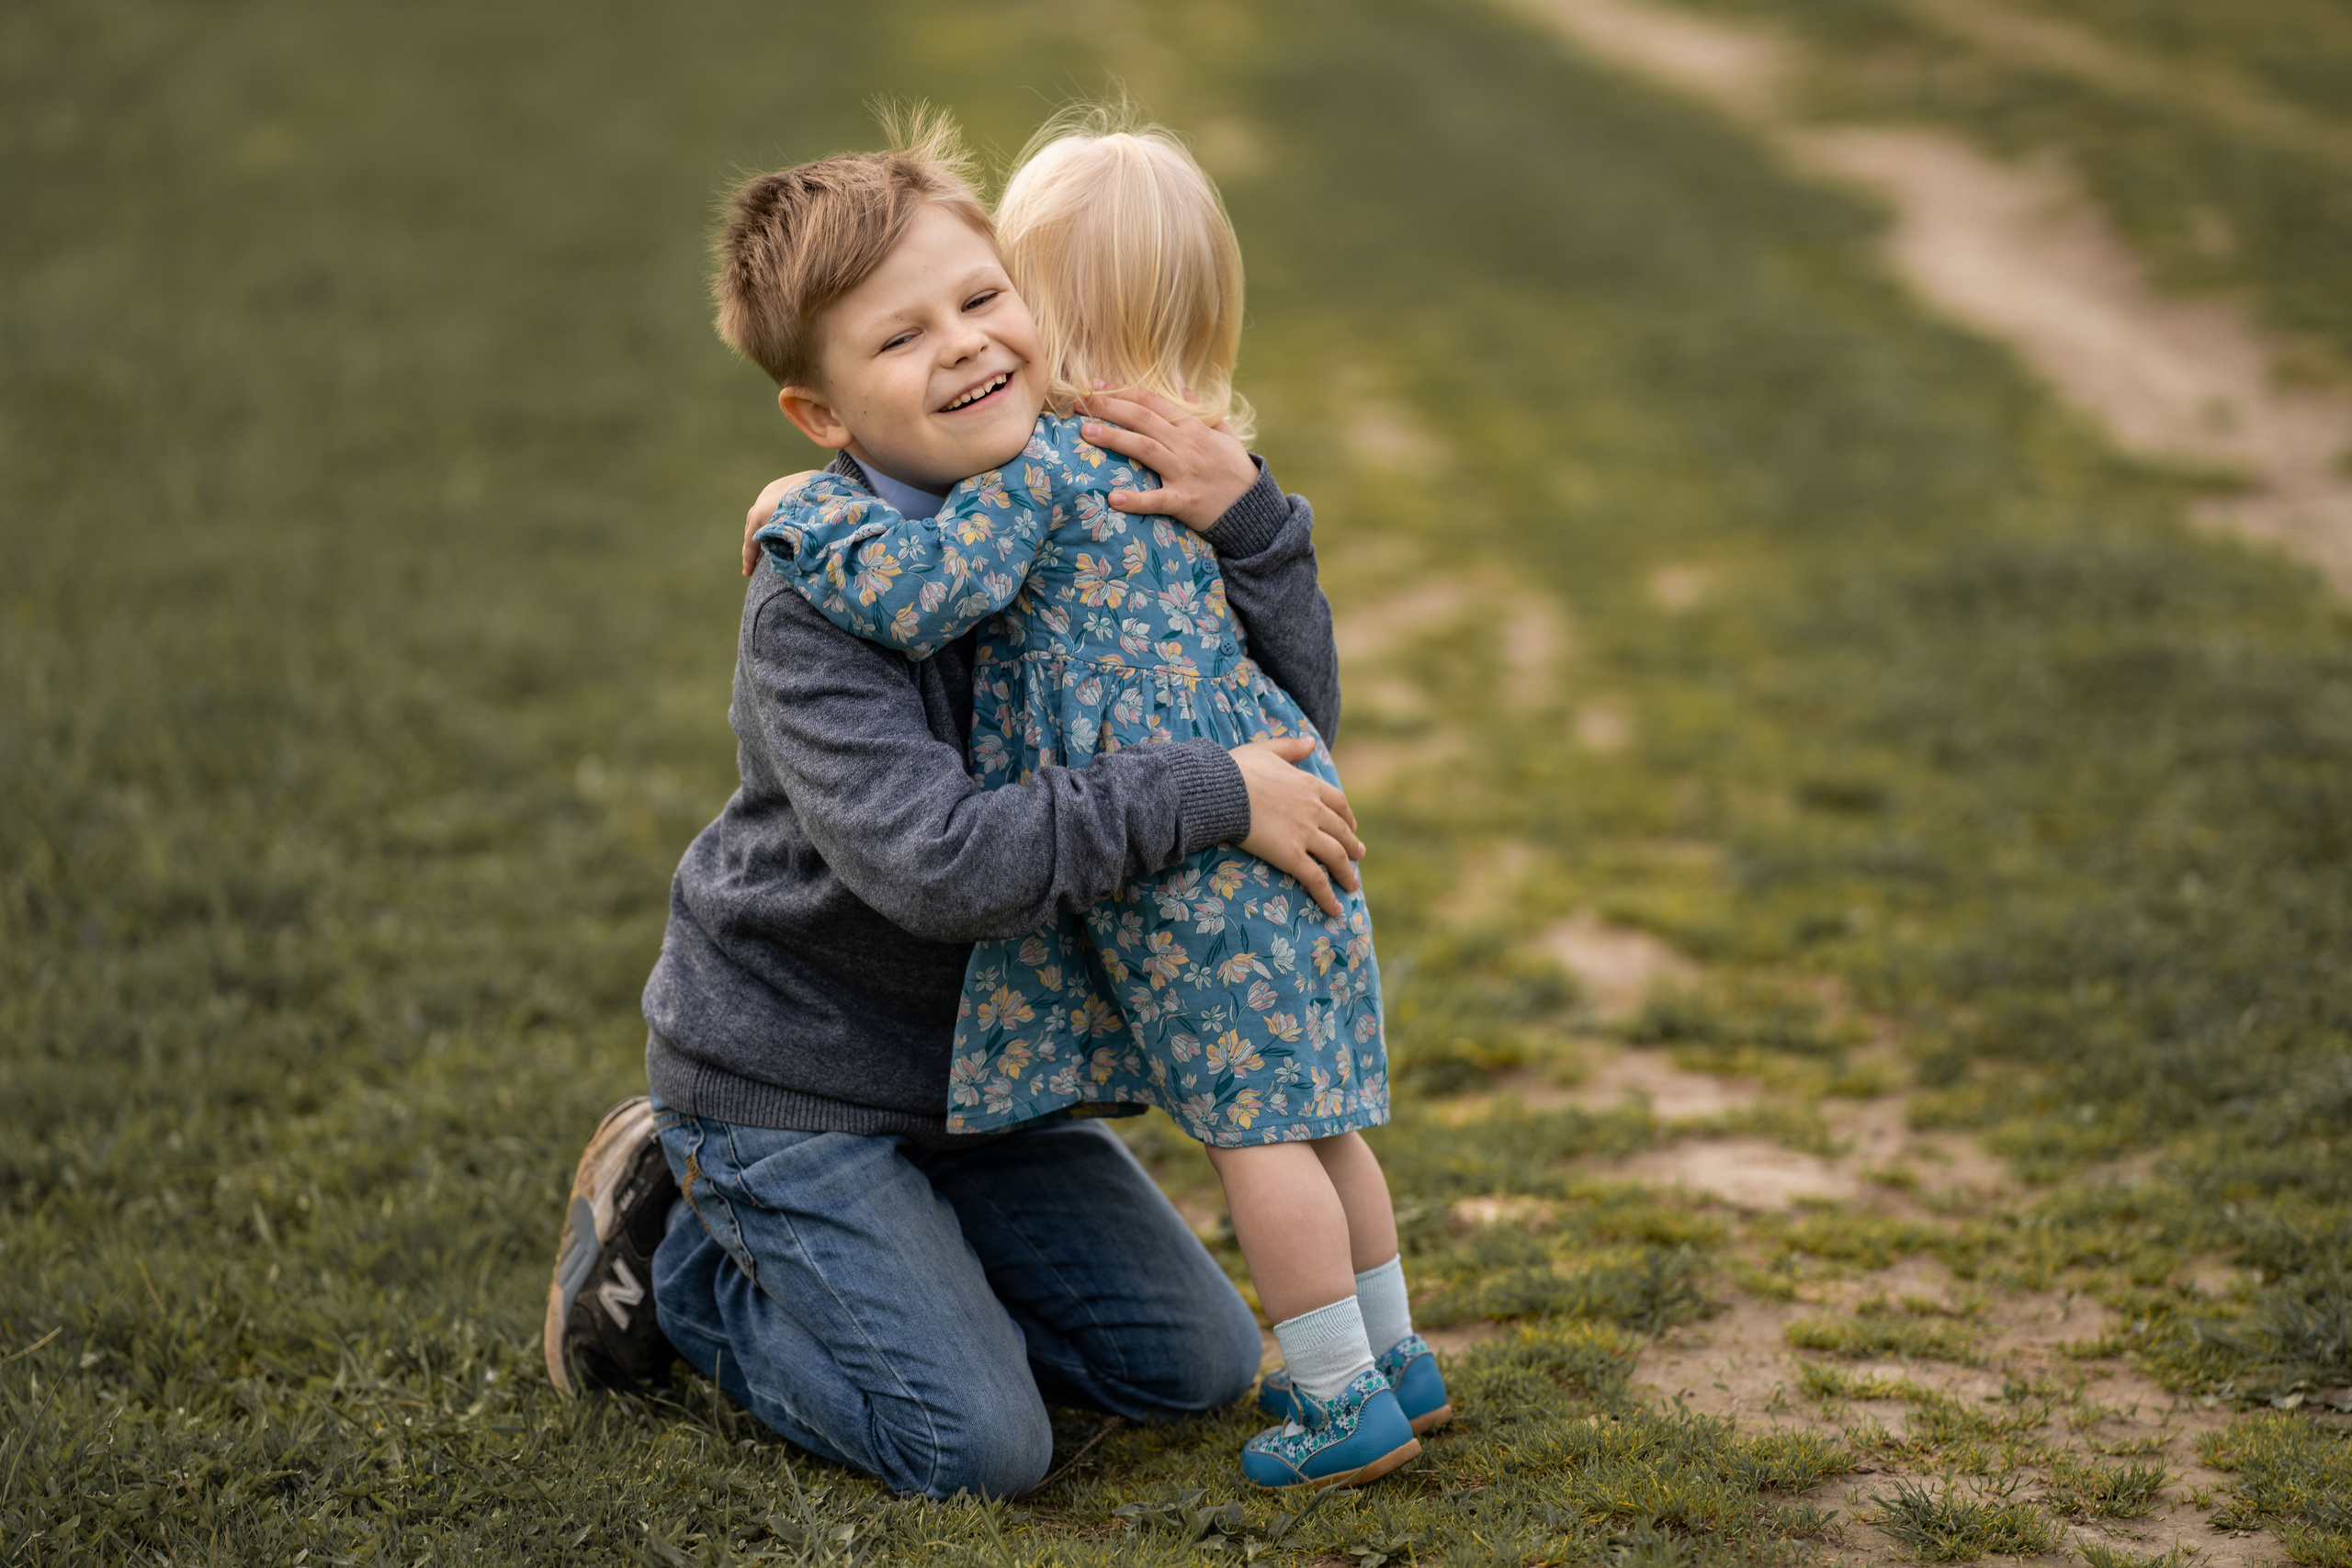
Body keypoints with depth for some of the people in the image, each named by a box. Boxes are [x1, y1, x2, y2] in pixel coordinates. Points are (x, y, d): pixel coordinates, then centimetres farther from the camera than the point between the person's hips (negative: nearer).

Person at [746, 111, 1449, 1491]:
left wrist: (807, 512, -4)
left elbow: (916, 595, -20)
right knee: (1308, 1110, 17)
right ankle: (1398, 1359, 27)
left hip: (1184, 860, -9)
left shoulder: (1041, 467, -14)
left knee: (1251, 1123, -1)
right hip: (1272, 809, 9)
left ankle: (1344, 1400, 5)